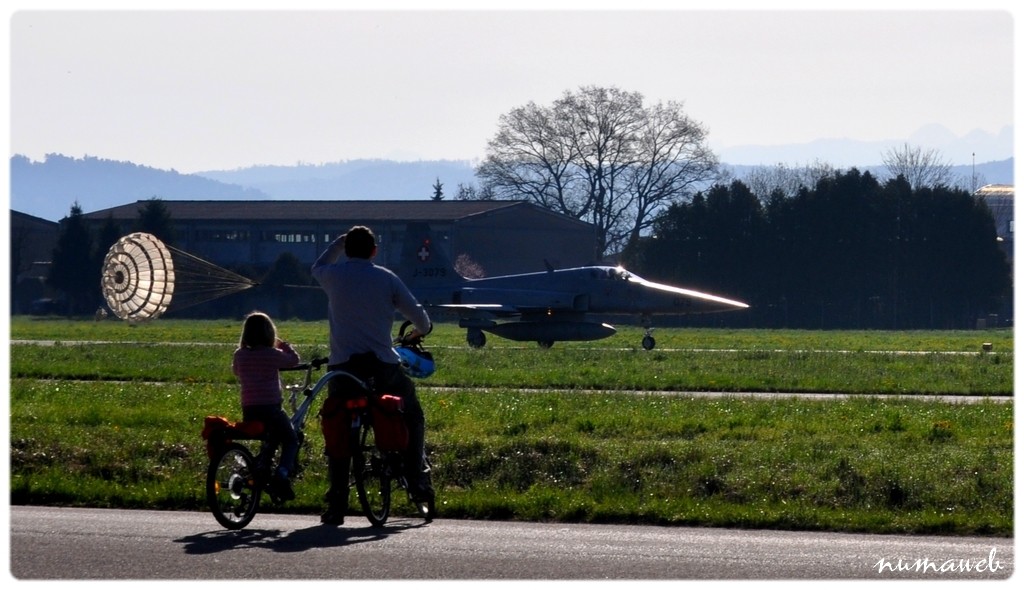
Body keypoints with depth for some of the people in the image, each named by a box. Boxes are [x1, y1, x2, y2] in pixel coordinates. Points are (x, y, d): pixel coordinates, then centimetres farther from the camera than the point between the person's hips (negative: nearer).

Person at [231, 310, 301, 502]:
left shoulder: (239, 355, 3)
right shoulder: (273, 355, -9)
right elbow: (294, 359, 6)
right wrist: (283, 344, 18)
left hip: (249, 412, 5)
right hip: (271, 409, -5)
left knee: (271, 438, 30)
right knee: (290, 440, 13)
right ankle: (282, 472, -12)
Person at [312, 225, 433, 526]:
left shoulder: (333, 275, 5)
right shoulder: (386, 278, 4)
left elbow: (317, 267, 31)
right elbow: (417, 314, 9)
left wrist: (339, 242, 39)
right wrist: (421, 330, 31)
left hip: (343, 364, 0)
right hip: (383, 366, 0)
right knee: (412, 417, 24)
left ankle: (336, 506, 2)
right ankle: (418, 481, 16)